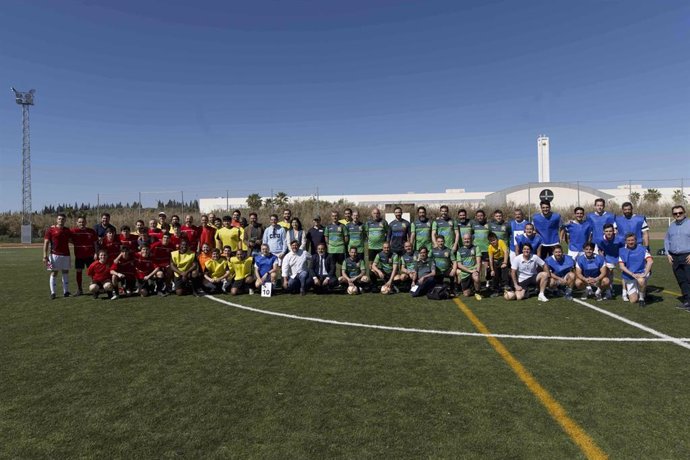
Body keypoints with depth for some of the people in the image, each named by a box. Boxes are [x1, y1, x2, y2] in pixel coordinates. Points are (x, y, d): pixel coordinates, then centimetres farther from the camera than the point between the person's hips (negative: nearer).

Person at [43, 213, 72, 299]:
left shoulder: (67, 230, 12)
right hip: (54, 254, -4)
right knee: (54, 272, -1)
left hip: (66, 254, 4)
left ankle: (66, 291, 14)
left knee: (65, 272, 7)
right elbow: (46, 243, -5)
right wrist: (45, 256, -12)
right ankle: (52, 292, 5)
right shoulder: (51, 229, -1)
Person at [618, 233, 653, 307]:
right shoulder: (622, 251, 0)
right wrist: (633, 274, -21)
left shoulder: (642, 249, -4)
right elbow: (621, 266, -8)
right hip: (629, 277, 1)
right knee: (633, 300, -8)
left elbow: (650, 261, -16)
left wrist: (645, 274, -28)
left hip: (641, 273, -1)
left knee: (641, 281, -39)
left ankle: (641, 298, -11)